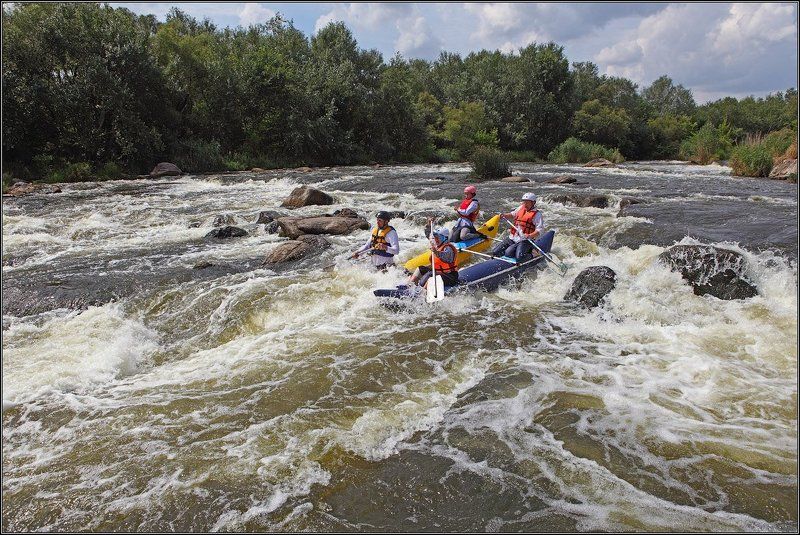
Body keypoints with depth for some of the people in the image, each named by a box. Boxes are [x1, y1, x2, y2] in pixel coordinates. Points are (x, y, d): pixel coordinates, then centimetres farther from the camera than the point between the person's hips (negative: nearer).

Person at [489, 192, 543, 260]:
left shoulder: (537, 214, -5)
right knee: (495, 252, -3)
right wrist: (504, 215, 9)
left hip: (524, 240, -6)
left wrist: (529, 236, -31)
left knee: (508, 253, -31)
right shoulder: (521, 208, 14)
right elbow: (512, 215, 30)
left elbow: (539, 231, -12)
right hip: (512, 238, 7)